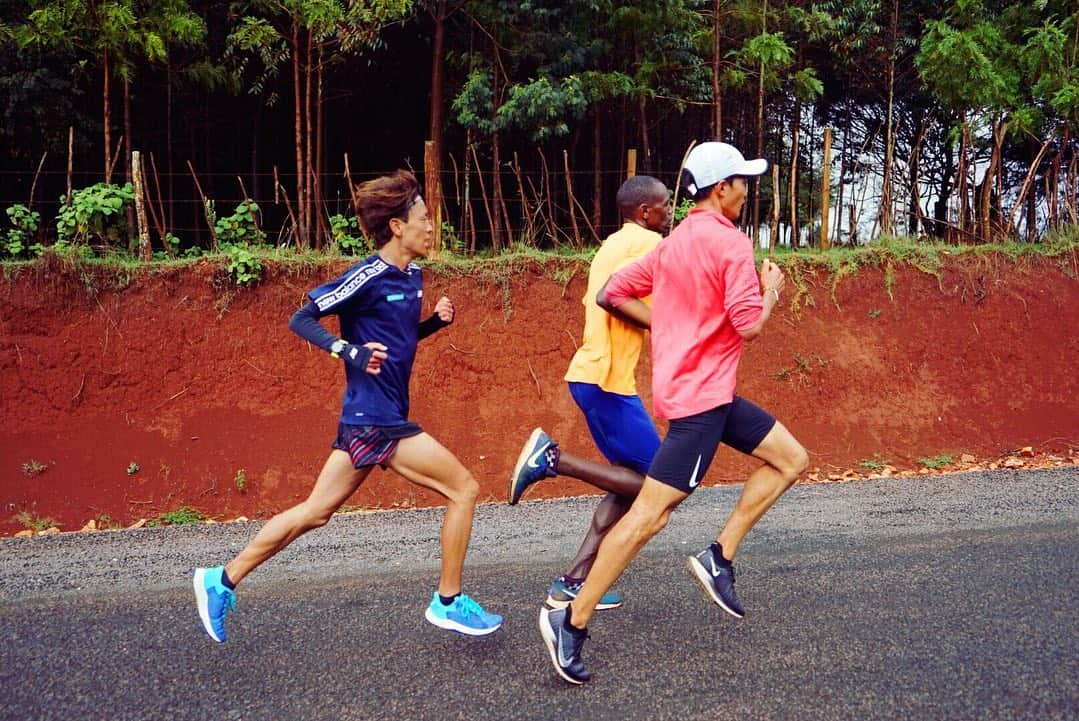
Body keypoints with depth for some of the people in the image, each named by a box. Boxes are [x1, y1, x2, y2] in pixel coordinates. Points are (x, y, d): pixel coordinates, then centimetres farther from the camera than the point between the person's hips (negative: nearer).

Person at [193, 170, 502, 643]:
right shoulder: (368, 277, -15)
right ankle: (448, 603, 10)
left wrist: (435, 322, 6)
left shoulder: (412, 277, 11)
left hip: (368, 420, 9)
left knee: (315, 512, 14)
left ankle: (222, 581, 22)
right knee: (464, 489, -2)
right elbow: (301, 320, -13)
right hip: (376, 422, -9)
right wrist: (348, 350, -28)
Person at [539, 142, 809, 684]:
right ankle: (572, 622, -4)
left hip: (712, 392, 10)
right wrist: (771, 292, 1)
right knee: (651, 512, -9)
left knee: (791, 458, 15)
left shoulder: (674, 242, 13)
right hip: (700, 395, -10)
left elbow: (612, 295, 13)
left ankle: (719, 559, 12)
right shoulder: (730, 241, -13)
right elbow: (749, 324, -18)